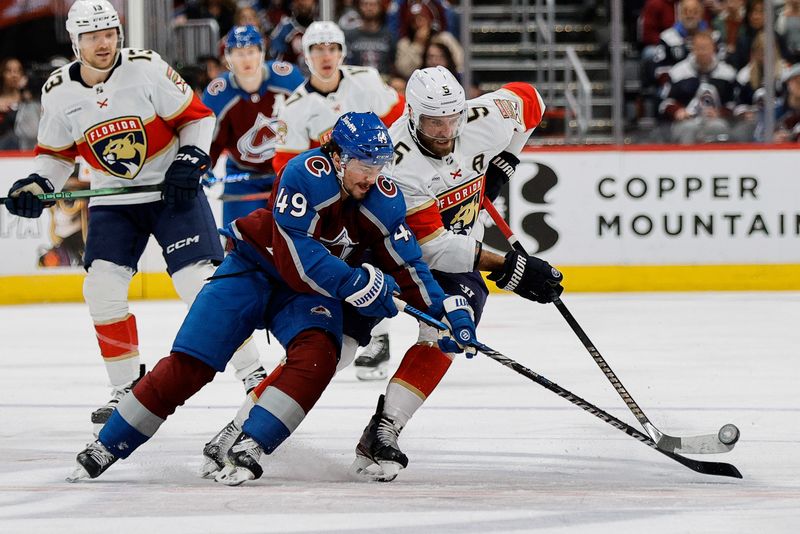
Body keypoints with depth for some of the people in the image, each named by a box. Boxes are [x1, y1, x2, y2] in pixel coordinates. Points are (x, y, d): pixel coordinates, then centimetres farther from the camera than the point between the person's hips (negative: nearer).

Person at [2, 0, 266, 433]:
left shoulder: (146, 68, -16)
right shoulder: (58, 92, -5)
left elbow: (196, 116, -7)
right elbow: (56, 152, 8)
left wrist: (191, 159, -19)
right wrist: (37, 185, -8)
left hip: (172, 190, -3)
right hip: (112, 200, 4)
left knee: (202, 281, -13)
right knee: (102, 288, -9)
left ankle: (251, 372, -3)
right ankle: (127, 387, 8)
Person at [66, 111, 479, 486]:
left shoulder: (384, 200, -11)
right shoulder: (308, 174, -27)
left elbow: (406, 266, -4)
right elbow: (296, 257, -31)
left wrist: (447, 310, -14)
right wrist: (356, 283, -35)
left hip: (312, 290, 4)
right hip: (256, 266, -4)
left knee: (318, 353, -28)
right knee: (188, 364, -11)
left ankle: (250, 446, -29)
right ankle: (109, 445, 1)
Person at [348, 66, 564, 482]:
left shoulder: (487, 120, -21)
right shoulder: (397, 163, -35)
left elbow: (527, 99, 5)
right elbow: (434, 247, -35)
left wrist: (503, 162, -1)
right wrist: (508, 268, -37)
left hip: (460, 240, 3)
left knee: (444, 337, -19)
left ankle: (382, 432, -20)